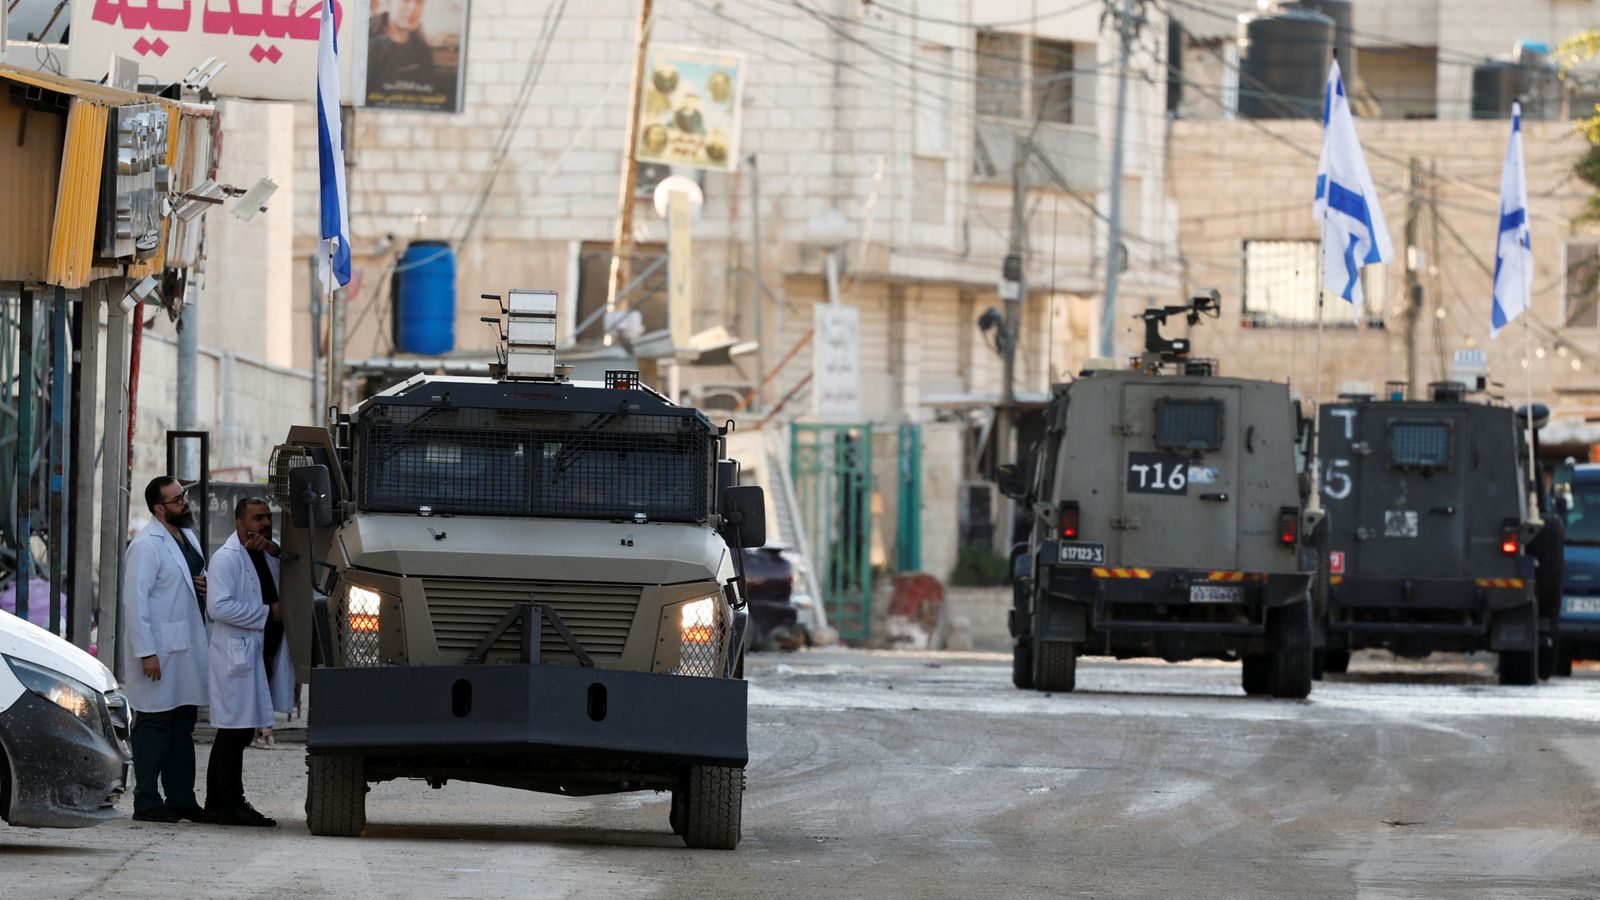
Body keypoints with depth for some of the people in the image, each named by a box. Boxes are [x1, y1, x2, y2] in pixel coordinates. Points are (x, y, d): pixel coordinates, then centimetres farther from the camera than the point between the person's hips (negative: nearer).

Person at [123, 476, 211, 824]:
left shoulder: (187, 536, 14)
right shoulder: (146, 545, -13)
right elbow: (135, 600, -17)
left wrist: (206, 585, 5)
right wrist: (146, 653, -21)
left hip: (189, 648, 9)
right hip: (160, 651, -9)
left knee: (183, 726, 12)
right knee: (154, 726, -5)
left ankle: (181, 798, 17)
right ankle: (146, 802, -1)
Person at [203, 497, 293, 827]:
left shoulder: (266, 556, 18)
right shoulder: (226, 558, -9)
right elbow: (219, 606, -19)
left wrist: (272, 548, -3)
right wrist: (268, 613, -16)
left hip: (262, 657, 9)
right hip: (237, 655, -9)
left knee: (237, 733, 14)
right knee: (234, 732, -8)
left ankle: (216, 803, 21)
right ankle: (231, 806, -8)